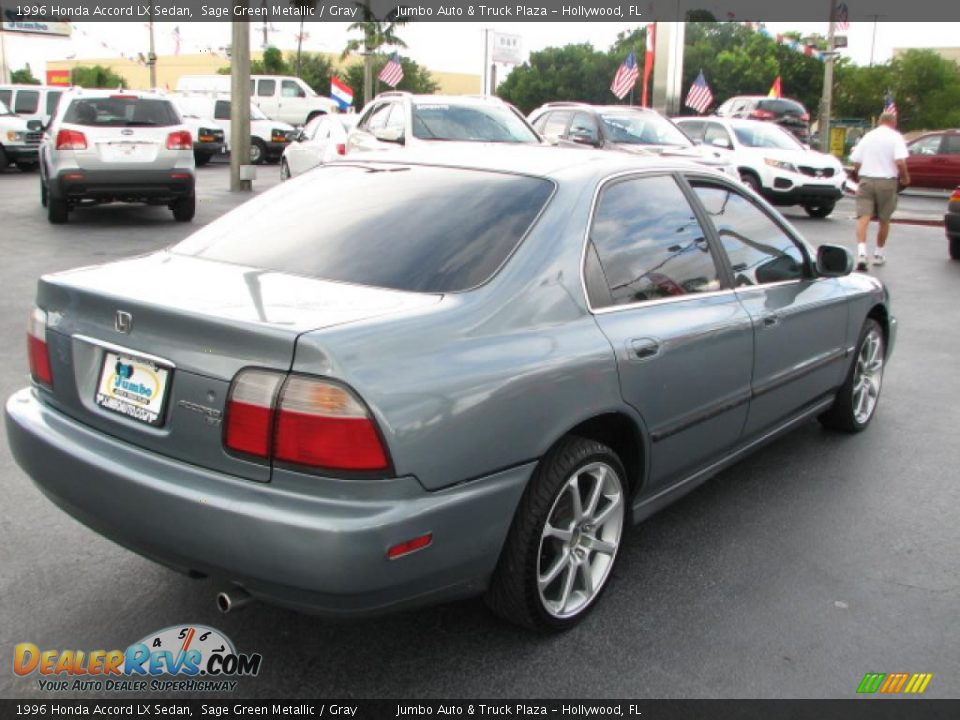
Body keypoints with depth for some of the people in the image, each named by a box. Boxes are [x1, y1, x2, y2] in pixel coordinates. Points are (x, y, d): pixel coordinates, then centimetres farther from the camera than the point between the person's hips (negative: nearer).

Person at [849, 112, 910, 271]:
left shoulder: (867, 136, 11)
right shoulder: (896, 137, -2)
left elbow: (856, 163, 9)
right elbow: (900, 162, -14)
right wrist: (905, 177, 2)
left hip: (866, 180, 2)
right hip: (886, 181, -2)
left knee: (863, 217, -7)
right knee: (884, 220, 12)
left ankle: (861, 253, -26)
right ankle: (878, 254, 21)